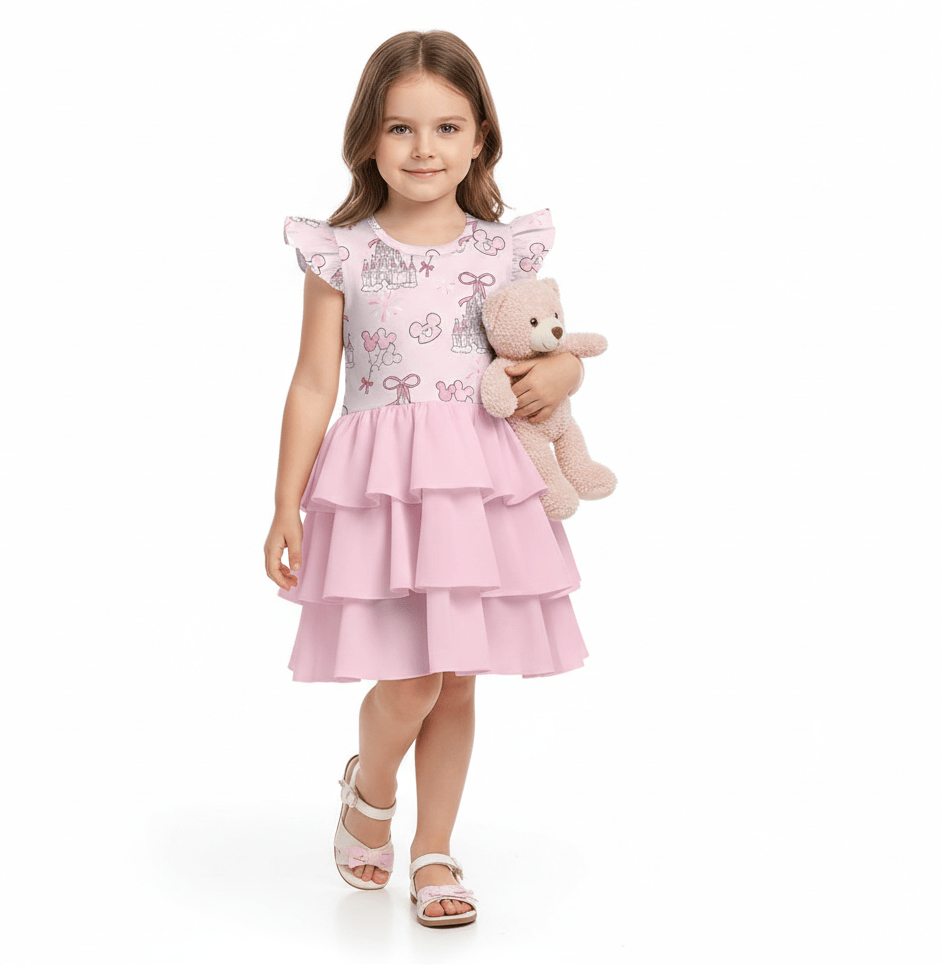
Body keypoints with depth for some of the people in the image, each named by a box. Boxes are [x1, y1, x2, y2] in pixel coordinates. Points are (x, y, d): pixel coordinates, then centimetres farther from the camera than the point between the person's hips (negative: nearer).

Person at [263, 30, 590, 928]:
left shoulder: (506, 251, 6)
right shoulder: (342, 254, 0)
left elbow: (555, 354, 17)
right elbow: (313, 386, 2)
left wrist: (559, 374, -8)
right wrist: (286, 505, 1)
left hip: (483, 482, 3)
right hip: (382, 483, -2)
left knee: (457, 681, 8)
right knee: (407, 682, -7)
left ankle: (434, 853, 26)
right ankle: (367, 789, 28)